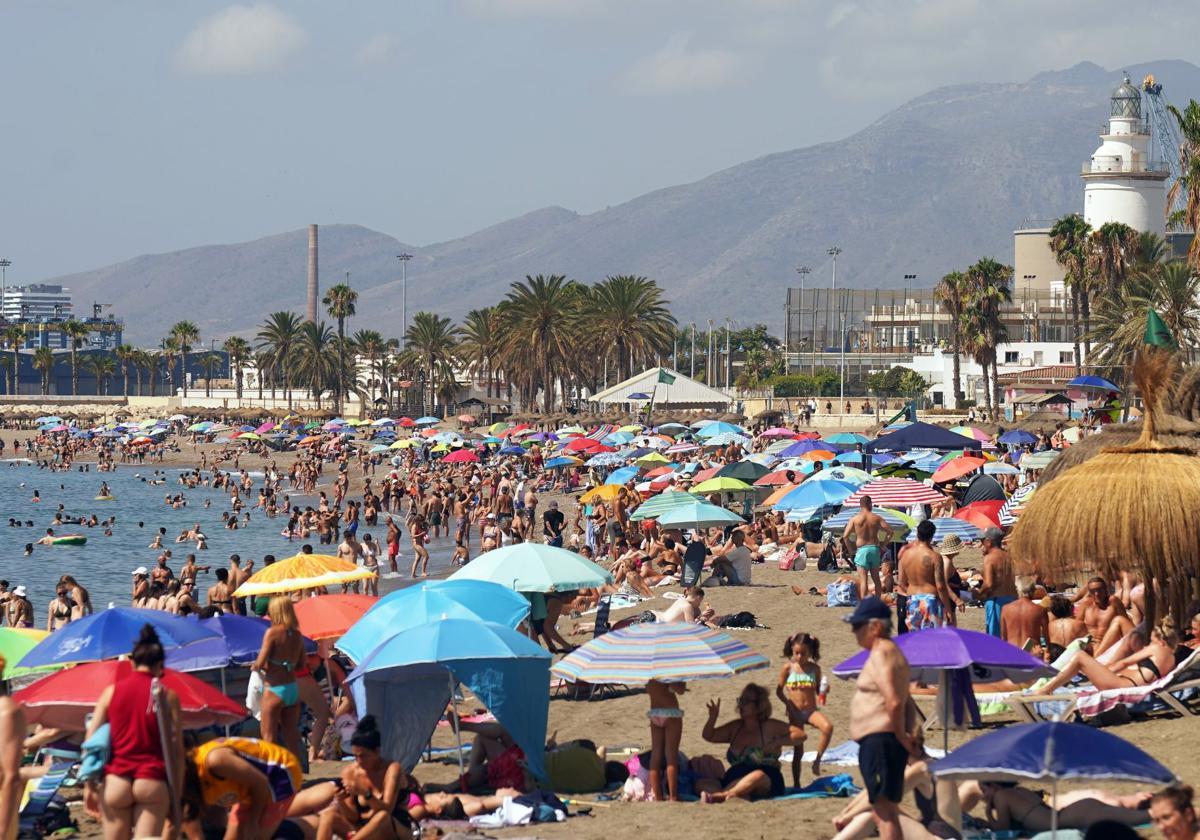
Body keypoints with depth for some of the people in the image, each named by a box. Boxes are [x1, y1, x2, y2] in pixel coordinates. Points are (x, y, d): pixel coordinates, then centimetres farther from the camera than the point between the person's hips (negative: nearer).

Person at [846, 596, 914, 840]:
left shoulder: (881, 654, -15)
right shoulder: (891, 652, 19)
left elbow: (894, 702, -26)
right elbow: (907, 703, 24)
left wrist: (900, 735, -14)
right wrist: (907, 734, 17)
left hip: (879, 741, -11)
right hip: (877, 741, 11)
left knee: (885, 812, -12)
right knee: (883, 812, 16)